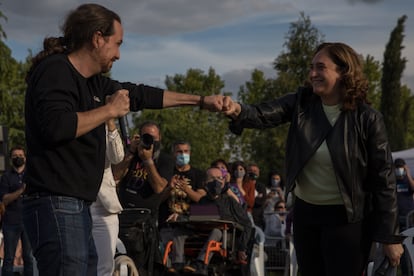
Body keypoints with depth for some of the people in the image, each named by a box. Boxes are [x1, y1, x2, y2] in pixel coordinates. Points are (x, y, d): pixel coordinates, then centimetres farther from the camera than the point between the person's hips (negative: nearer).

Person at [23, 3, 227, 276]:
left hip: (77, 207, 10)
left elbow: (139, 95, 26)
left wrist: (201, 100, 29)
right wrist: (110, 110, -13)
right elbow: (55, 127, -26)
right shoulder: (55, 70, -11)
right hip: (56, 205, -10)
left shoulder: (93, 81, 15)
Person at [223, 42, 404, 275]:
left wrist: (390, 235, -12)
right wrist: (238, 111, -41)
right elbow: (263, 114, -17)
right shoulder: (302, 102, -2)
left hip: (347, 218, -5)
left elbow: (383, 178, -12)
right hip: (305, 212, 5)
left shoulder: (367, 118, -14)